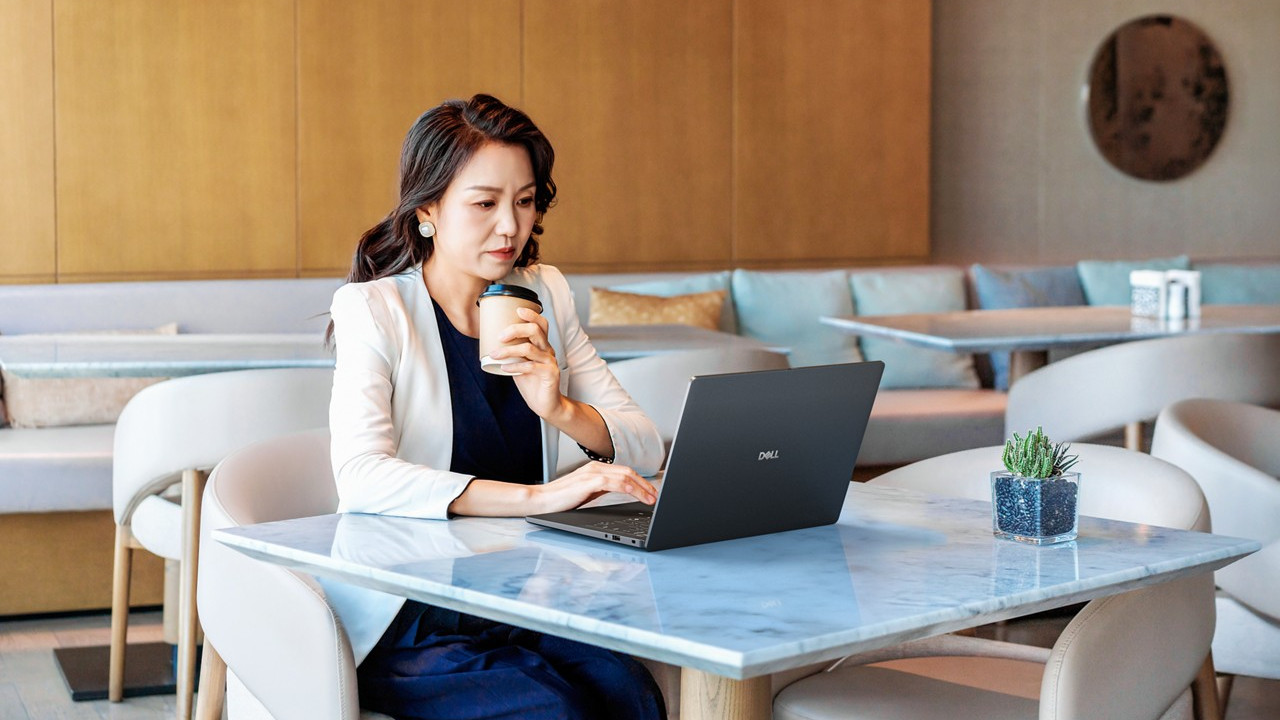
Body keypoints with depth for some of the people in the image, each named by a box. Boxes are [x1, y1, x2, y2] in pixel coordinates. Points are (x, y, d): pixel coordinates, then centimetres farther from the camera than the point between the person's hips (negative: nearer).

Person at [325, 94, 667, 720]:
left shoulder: (545, 297, 10)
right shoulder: (373, 310, -6)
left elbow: (646, 449, 6)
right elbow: (362, 476, -23)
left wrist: (559, 409, -15)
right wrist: (539, 496, -32)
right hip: (406, 622, -4)